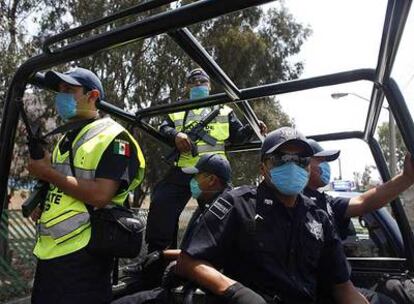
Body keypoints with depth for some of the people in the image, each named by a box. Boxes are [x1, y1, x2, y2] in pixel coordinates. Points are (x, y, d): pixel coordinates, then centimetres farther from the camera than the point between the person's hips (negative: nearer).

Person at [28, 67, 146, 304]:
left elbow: (100, 196, -23)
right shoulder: (67, 139, 15)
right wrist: (41, 204, 4)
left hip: (83, 255, -8)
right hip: (48, 251, 9)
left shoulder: (112, 136, -12)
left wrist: (48, 173, -15)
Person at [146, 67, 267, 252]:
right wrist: (176, 135, -14)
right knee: (160, 203, -9)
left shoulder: (223, 110, 24)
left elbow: (237, 135, 15)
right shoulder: (177, 111, 27)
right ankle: (158, 253, 6)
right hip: (182, 169, 1)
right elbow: (164, 128, 10)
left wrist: (252, 129, -7)